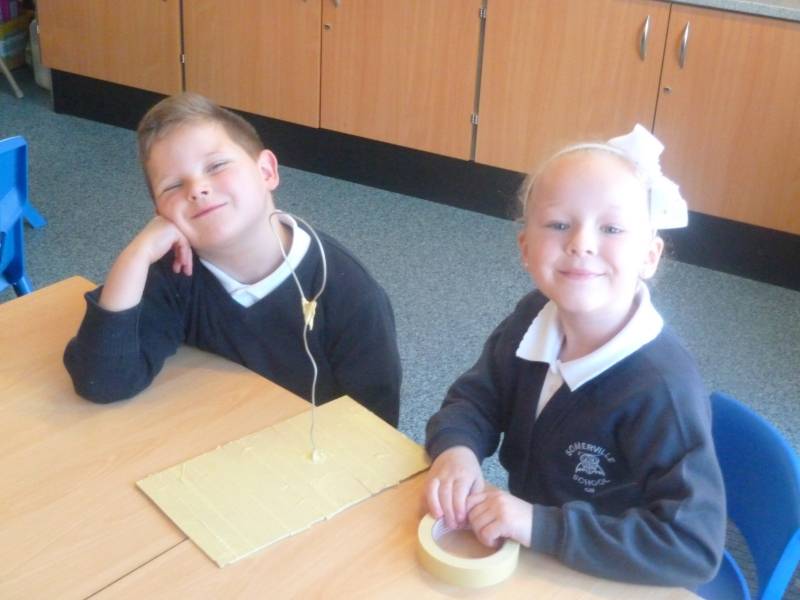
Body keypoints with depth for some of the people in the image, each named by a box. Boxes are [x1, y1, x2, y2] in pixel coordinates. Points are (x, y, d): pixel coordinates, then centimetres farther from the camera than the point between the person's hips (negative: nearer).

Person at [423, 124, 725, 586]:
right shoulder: (534, 319, -9)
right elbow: (476, 398, 3)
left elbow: (695, 547, -30)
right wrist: (456, 448, -20)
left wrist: (542, 526, -33)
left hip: (608, 584, -5)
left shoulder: (662, 390, -28)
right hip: (524, 553, 5)